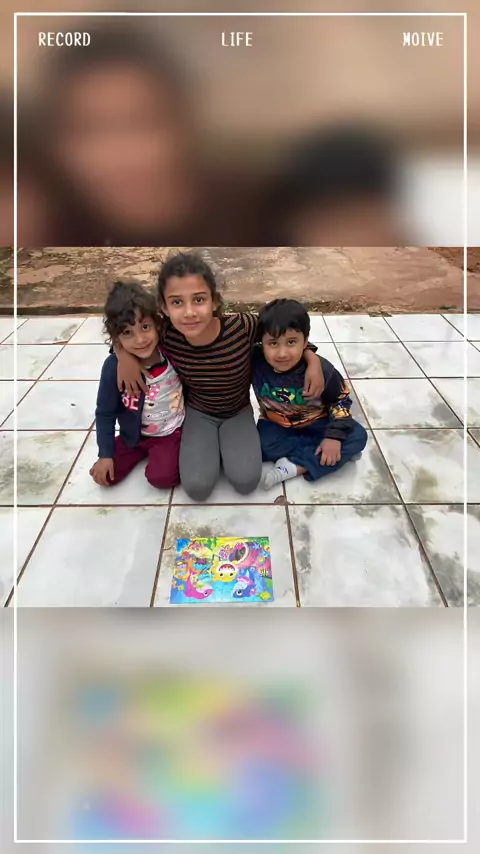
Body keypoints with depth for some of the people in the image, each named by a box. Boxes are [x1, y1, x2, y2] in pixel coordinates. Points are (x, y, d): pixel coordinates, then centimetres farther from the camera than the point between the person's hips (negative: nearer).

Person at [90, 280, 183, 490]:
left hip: (171, 432, -2)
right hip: (134, 434, 2)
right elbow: (105, 413, -8)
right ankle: (143, 450, 21)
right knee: (105, 475, -1)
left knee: (161, 477, -22)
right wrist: (105, 454, -7)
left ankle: (163, 453, 10)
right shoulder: (114, 366, -22)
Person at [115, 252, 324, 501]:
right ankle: (210, 444, 14)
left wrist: (312, 360, -22)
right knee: (197, 487, -16)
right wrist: (125, 355, -23)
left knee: (246, 481, -18)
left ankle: (225, 441, 12)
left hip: (238, 412, 0)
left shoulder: (242, 326, -30)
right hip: (198, 413, 1)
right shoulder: (166, 336, -25)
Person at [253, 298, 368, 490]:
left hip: (316, 423, 1)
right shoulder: (255, 361, -27)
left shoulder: (321, 369, -25)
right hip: (277, 425, -1)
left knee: (357, 436, -19)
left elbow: (341, 400, -11)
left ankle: (293, 467, -26)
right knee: (264, 445, -31)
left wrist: (334, 436, -22)